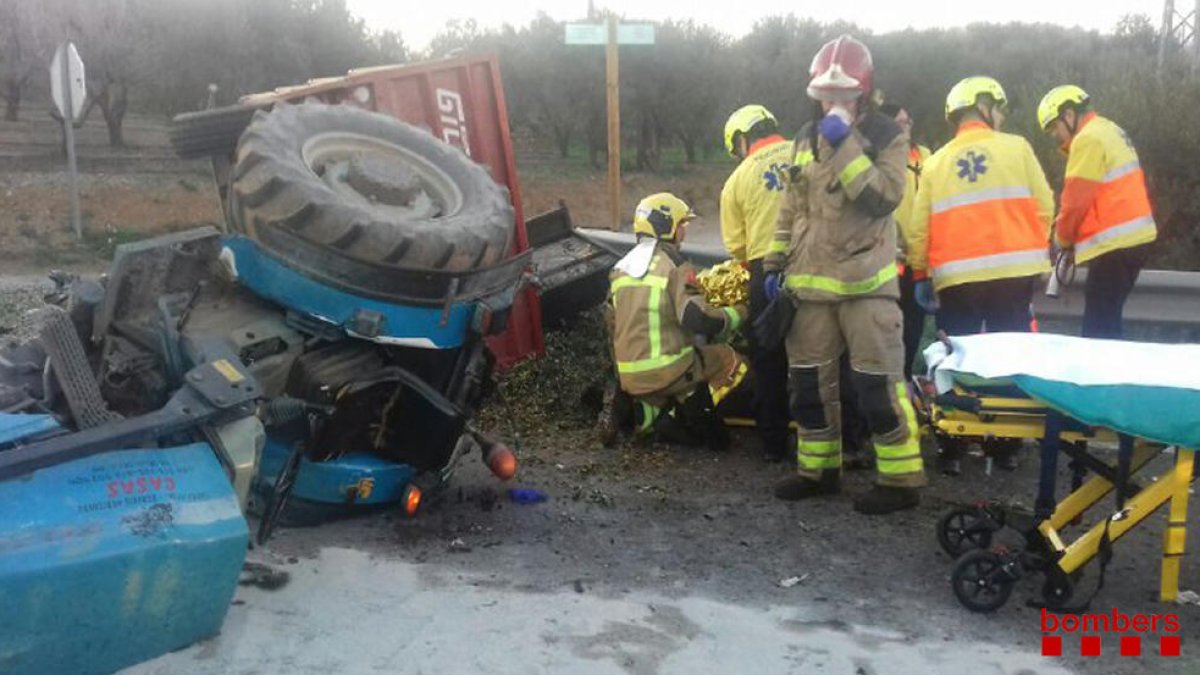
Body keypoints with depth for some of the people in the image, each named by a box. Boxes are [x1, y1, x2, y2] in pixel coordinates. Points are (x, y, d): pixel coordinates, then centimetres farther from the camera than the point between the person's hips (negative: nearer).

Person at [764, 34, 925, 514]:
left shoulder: (887, 136, -4)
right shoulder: (807, 139, 13)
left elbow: (883, 199, -20)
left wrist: (846, 145, -21)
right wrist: (776, 266, 13)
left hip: (865, 281, -6)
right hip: (810, 281, 6)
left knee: (878, 383, -5)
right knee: (808, 380, 11)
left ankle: (900, 478, 7)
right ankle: (818, 468, 25)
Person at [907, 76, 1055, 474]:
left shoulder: (936, 162, 7)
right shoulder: (1016, 148, 3)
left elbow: (919, 226, 4)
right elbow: (1044, 207, 0)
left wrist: (920, 273, 14)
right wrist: (1032, 252, 14)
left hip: (958, 277, 1)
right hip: (1015, 272, -1)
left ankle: (952, 449, 10)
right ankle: (1005, 446, 16)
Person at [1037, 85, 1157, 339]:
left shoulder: (1088, 139, -11)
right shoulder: (1108, 131, 20)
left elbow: (1076, 199, -14)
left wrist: (1063, 238, 3)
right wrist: (1076, 237, 12)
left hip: (1114, 243, -10)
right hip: (1132, 238, 10)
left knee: (1098, 327, -10)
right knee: (1107, 321, 13)